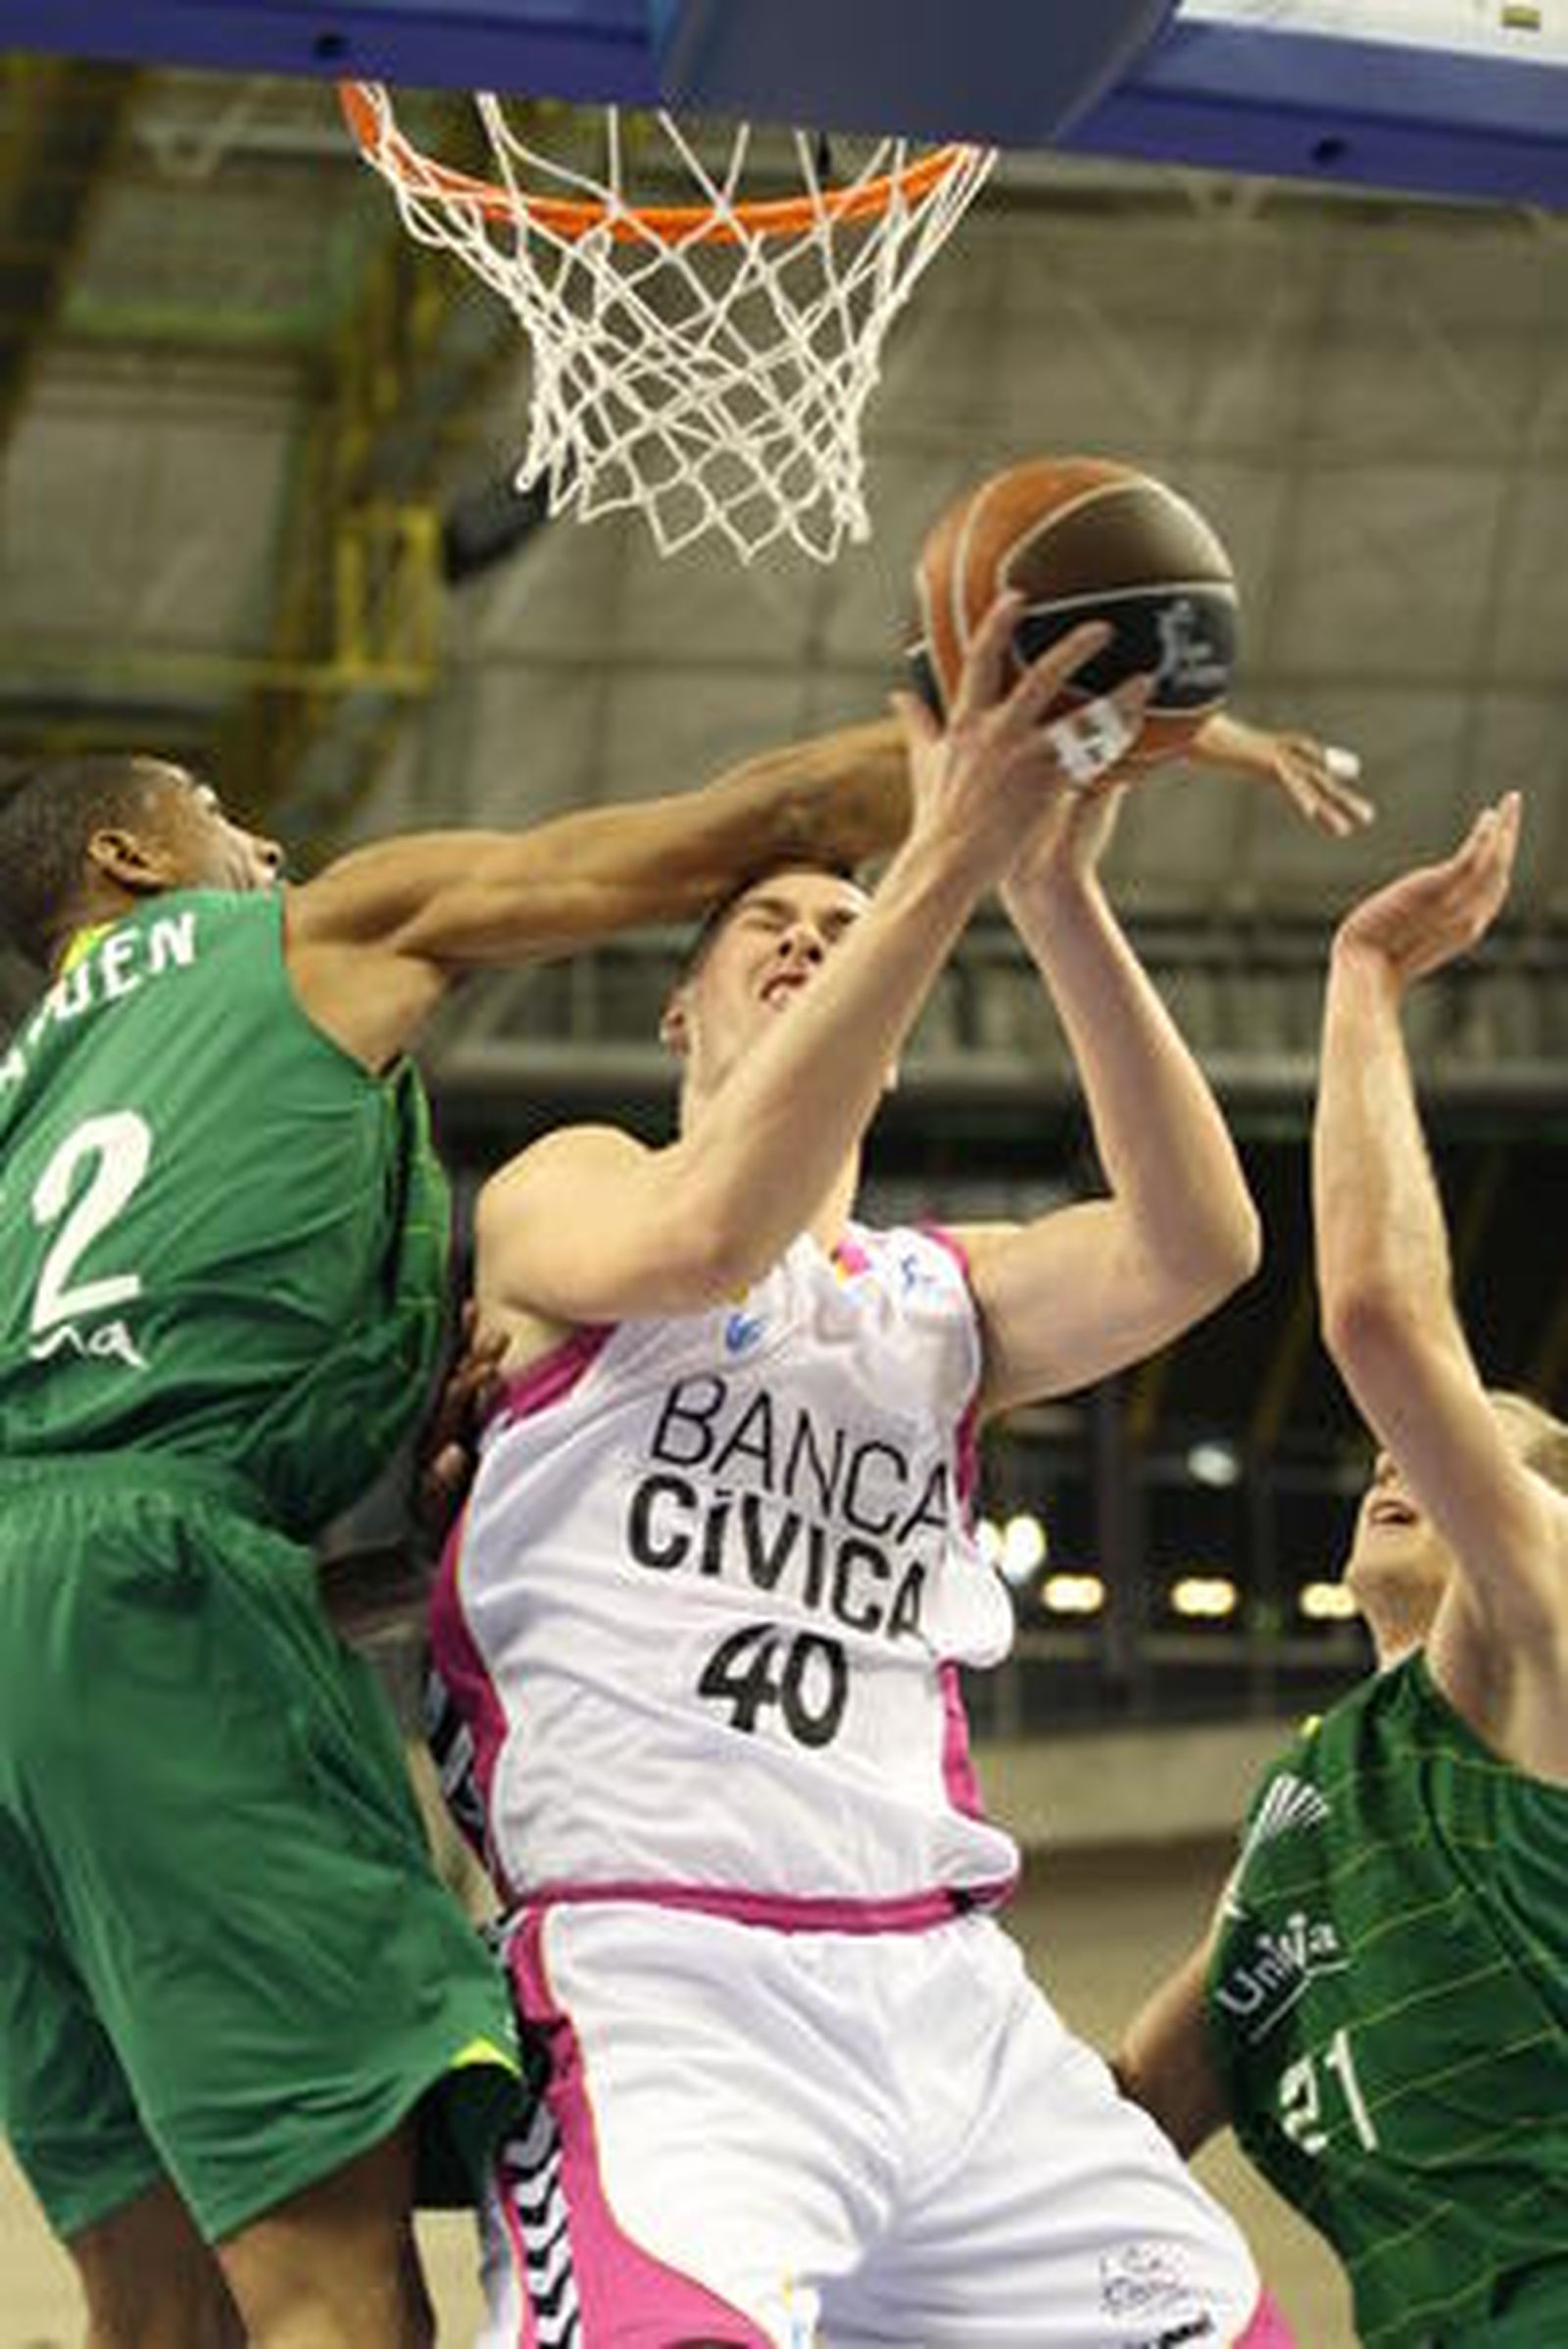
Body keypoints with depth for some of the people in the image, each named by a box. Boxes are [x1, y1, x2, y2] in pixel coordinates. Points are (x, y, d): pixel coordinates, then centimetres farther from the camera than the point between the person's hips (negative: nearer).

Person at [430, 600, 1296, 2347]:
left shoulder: (943, 1291, 23)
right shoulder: (563, 1193, 12)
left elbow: (1197, 1249, 1)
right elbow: (709, 1235, -14)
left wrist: (1059, 898, -10)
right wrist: (950, 859, -17)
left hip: (951, 1990, 6)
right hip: (660, 1986, -5)